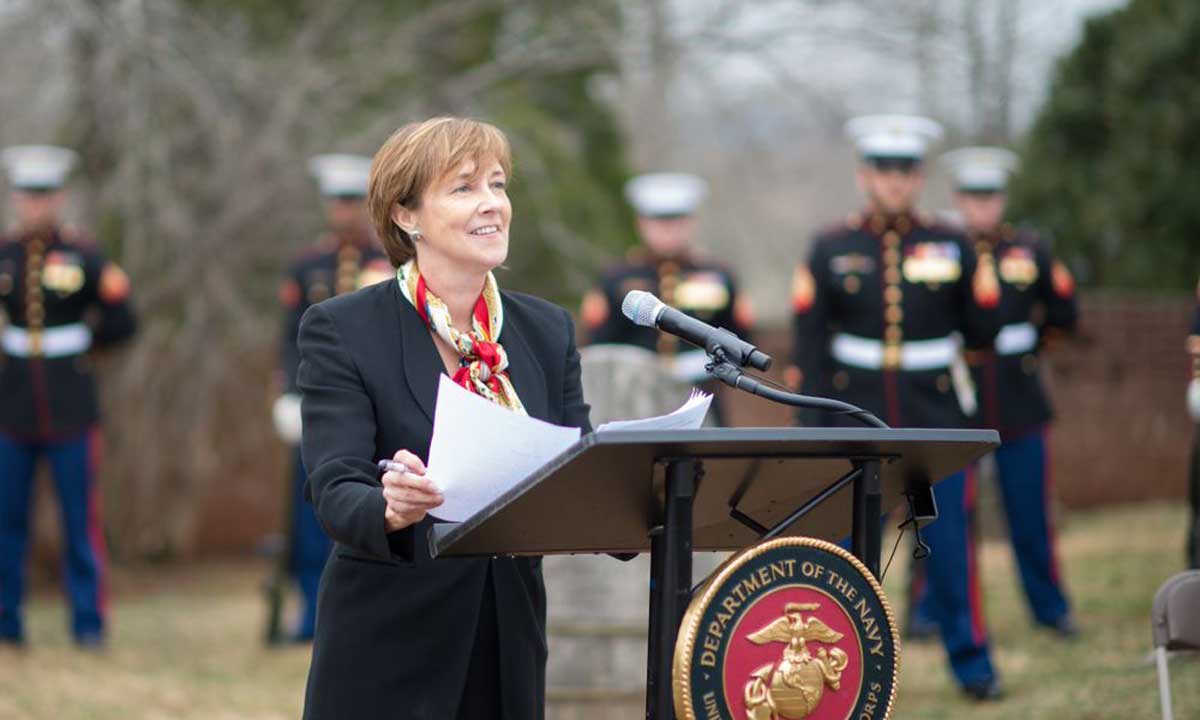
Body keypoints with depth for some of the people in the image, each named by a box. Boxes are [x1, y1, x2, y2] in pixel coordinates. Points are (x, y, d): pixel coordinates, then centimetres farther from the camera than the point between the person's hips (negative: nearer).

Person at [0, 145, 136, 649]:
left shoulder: (84, 256, 0)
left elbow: (121, 322, 4)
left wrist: (77, 342, 6)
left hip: (71, 408, -2)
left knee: (82, 518, 0)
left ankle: (89, 624, 7)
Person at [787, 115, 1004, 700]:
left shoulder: (953, 247, 4)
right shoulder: (831, 250, 3)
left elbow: (982, 332, 11)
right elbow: (808, 347, 1)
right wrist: (812, 432, -3)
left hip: (937, 425, 0)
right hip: (856, 425, 0)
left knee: (949, 548, 3)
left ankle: (971, 663, 15)